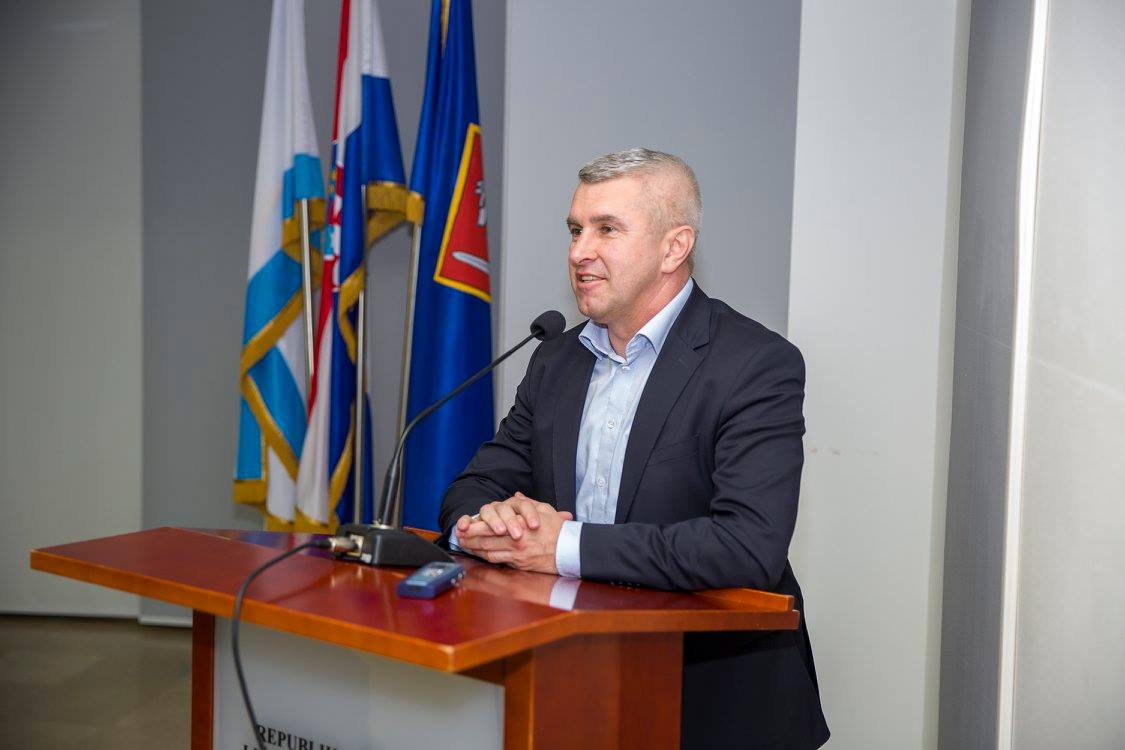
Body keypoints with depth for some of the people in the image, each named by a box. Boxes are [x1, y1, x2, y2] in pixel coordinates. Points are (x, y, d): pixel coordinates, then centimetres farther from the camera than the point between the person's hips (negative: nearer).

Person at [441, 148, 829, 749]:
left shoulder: (758, 366, -12)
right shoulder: (556, 361, 9)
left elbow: (751, 546, -24)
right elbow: (475, 487, 10)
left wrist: (568, 545, -22)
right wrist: (484, 520, -14)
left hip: (715, 700, -4)